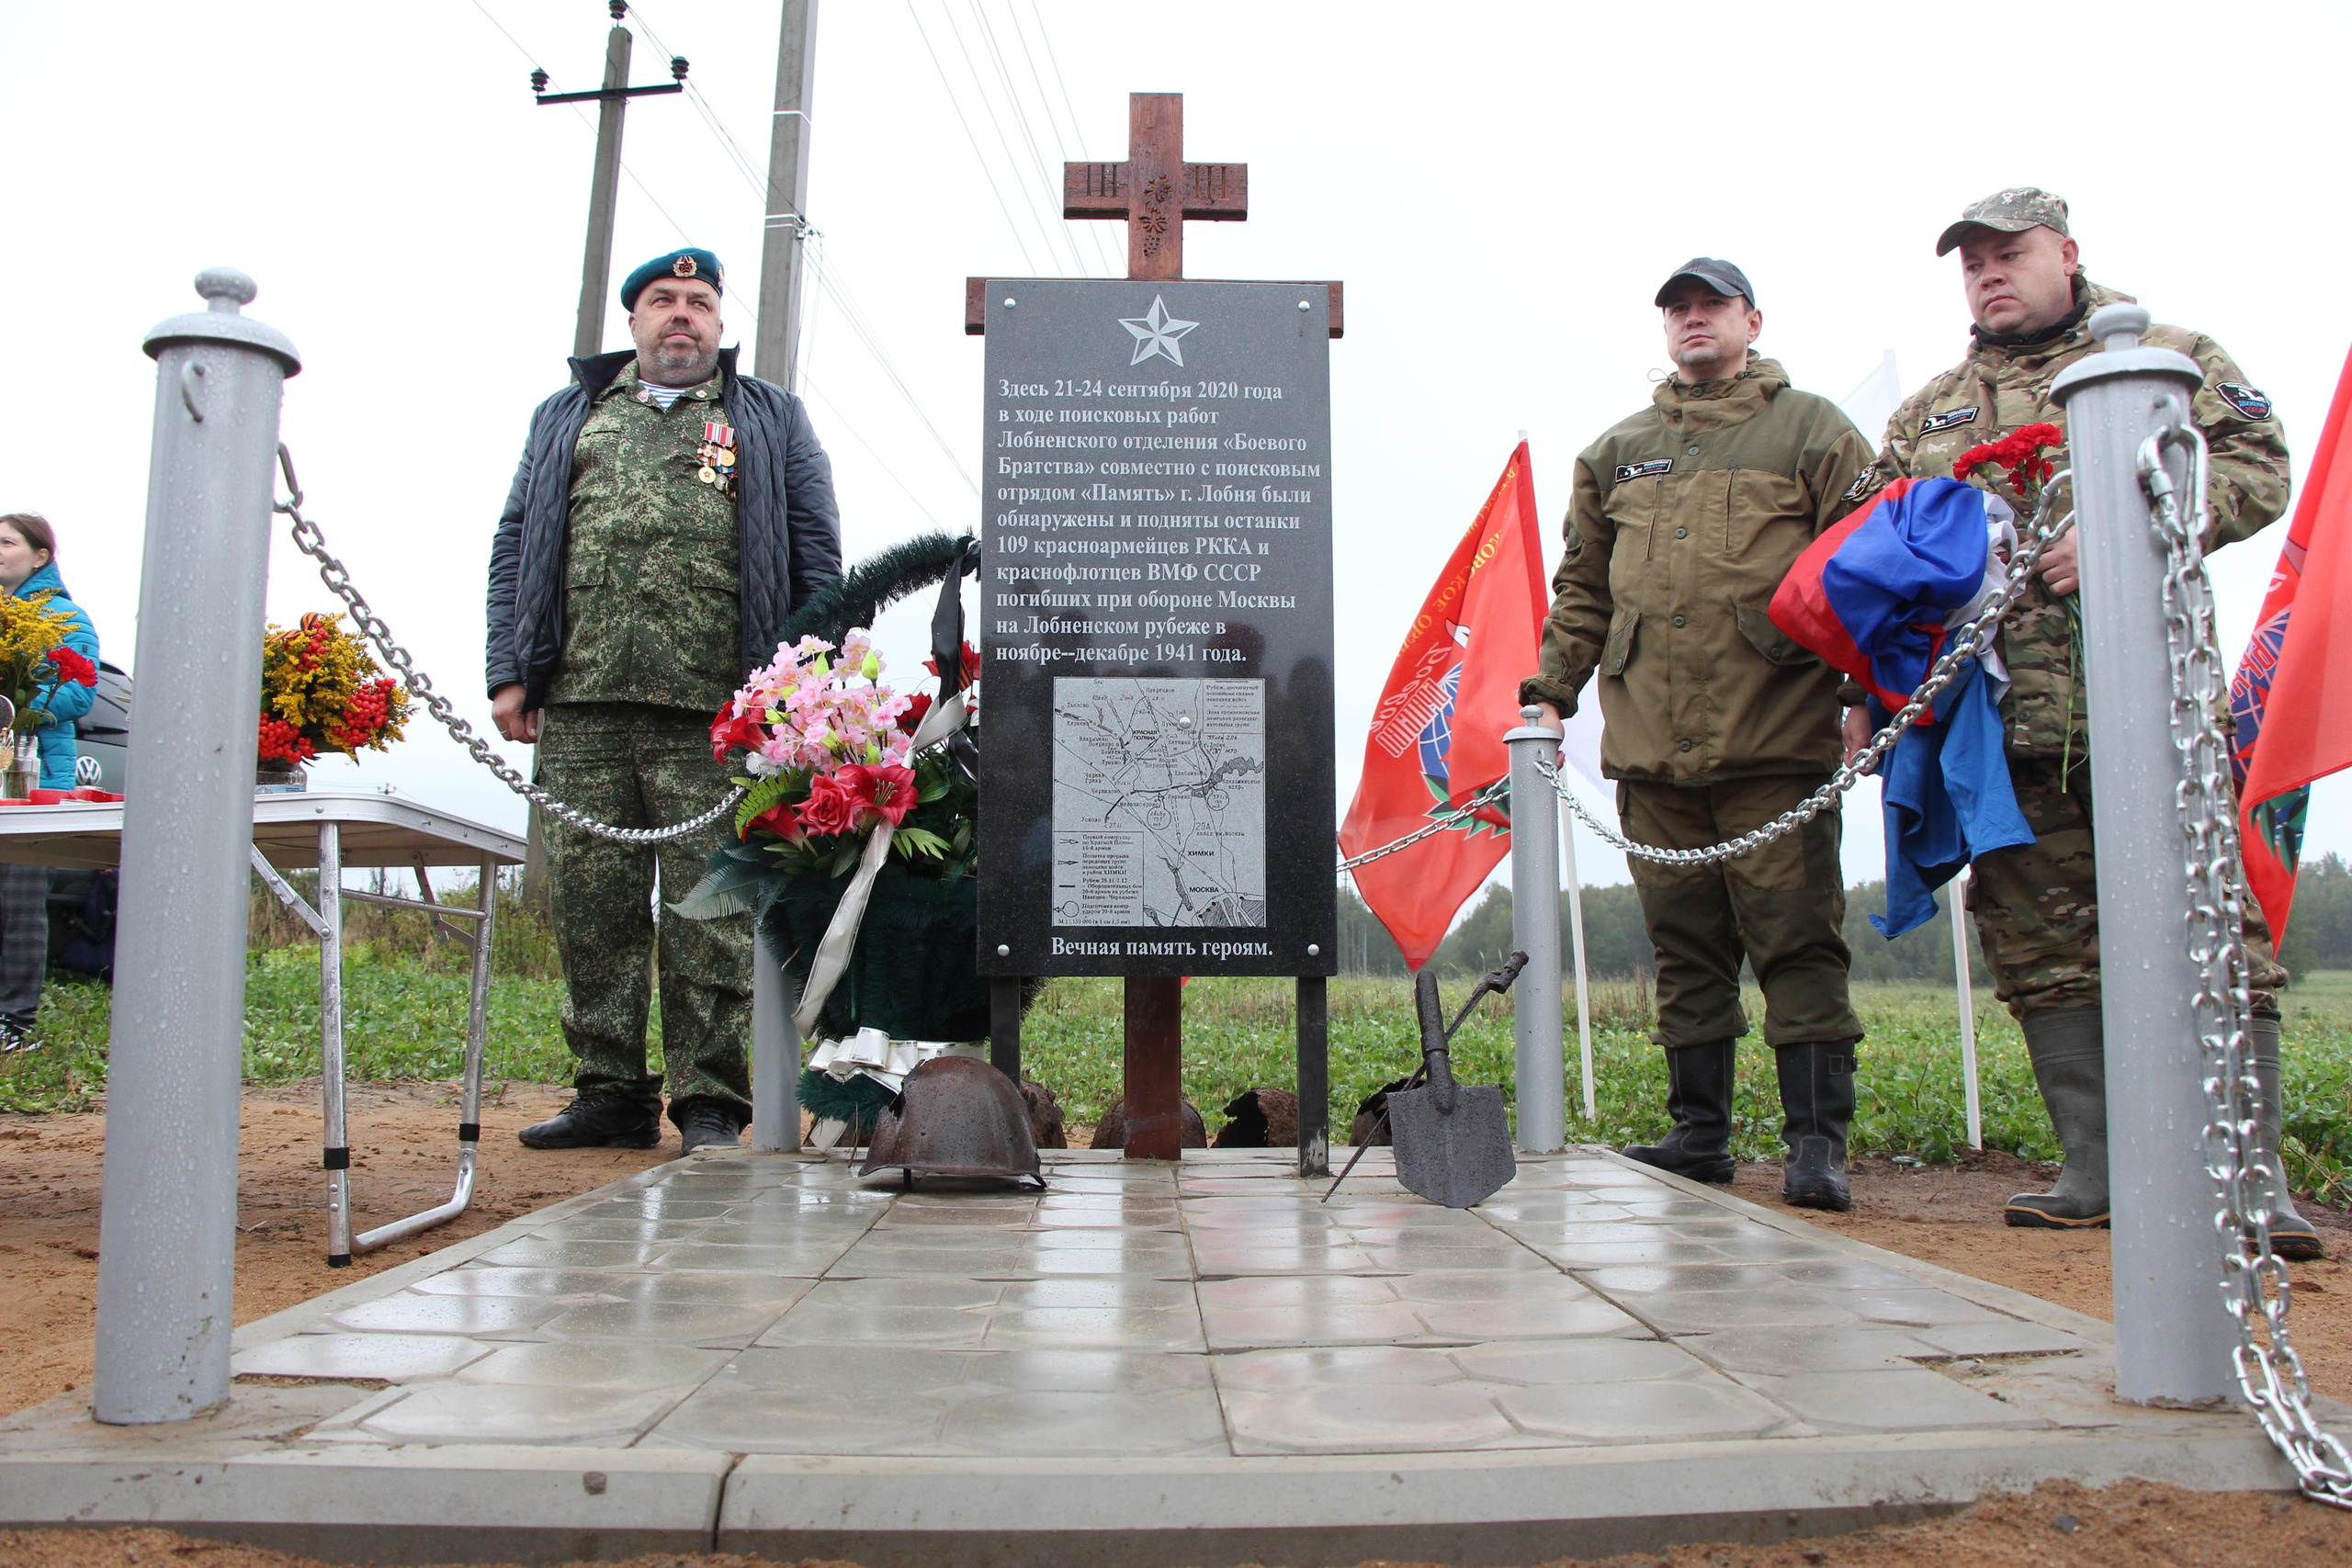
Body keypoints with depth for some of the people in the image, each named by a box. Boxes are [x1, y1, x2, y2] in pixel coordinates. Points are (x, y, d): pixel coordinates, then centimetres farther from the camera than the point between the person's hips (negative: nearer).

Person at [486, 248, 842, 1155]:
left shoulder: (771, 420, 17)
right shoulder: (567, 418, 24)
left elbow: (817, 560, 9)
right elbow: (516, 547, 19)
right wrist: (509, 672, 6)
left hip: (712, 707, -3)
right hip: (581, 704, 3)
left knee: (707, 902, -5)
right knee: (590, 896, 2)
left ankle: (709, 1102, 2)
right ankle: (611, 1094, 12)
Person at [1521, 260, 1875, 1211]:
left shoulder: (1811, 431, 10)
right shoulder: (1617, 453, 21)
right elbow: (1581, 587, 22)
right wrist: (1552, 690, 13)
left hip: (1775, 739, -4)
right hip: (1651, 742, 4)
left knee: (1796, 940, -4)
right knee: (1684, 947, 8)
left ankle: (1817, 1142, 3)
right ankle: (1700, 1132, 16)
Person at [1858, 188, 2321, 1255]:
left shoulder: (2168, 357, 13)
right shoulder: (1927, 414, 22)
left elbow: (2257, 470, 0)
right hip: (2005, 723, 4)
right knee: (2040, 944, 3)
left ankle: (2250, 1175, -3)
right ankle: (2097, 1170, 10)